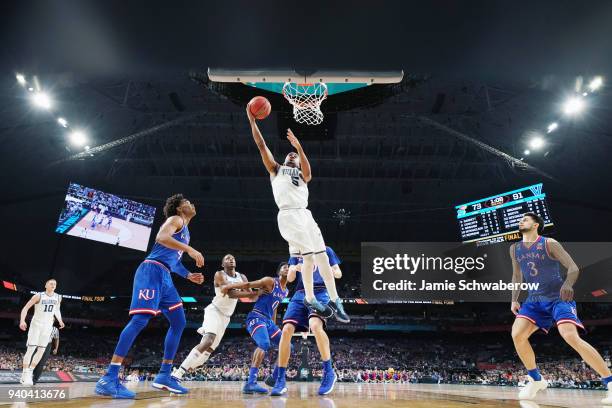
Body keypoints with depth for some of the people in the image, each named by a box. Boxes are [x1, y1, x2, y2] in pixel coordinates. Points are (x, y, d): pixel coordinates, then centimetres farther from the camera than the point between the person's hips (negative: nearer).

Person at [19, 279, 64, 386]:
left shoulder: (58, 298, 2)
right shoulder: (39, 296, -12)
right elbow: (26, 308, -9)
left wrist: (60, 320, 7)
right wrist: (22, 320, -22)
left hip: (47, 326, 4)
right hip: (36, 324, -4)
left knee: (41, 350, 3)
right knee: (31, 349, -9)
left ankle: (30, 372, 14)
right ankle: (25, 374, -2)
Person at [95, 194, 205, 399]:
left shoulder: (185, 232, 28)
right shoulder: (175, 220, 0)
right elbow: (161, 237, -21)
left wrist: (188, 275, 25)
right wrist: (190, 249, -22)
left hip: (164, 276, 10)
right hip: (152, 270, -10)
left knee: (179, 322, 5)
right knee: (141, 319, -20)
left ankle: (164, 375, 8)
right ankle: (109, 378, -20)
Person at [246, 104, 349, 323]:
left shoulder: (302, 174, 24)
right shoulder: (276, 169, 23)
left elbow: (308, 173, -1)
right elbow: (261, 145, 16)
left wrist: (299, 148, -12)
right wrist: (252, 121, 13)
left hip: (305, 214, 3)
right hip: (288, 215, -3)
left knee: (321, 256, 0)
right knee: (309, 256, -13)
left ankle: (334, 300, 8)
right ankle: (310, 298, 1)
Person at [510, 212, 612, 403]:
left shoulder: (549, 244, -8)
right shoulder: (515, 249, 7)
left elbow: (573, 268, -12)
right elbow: (517, 276, 18)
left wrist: (567, 284, -33)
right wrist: (514, 299, 7)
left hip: (558, 297, -5)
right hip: (535, 299, 5)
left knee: (571, 337, -24)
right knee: (517, 334, -12)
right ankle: (536, 380, 6)